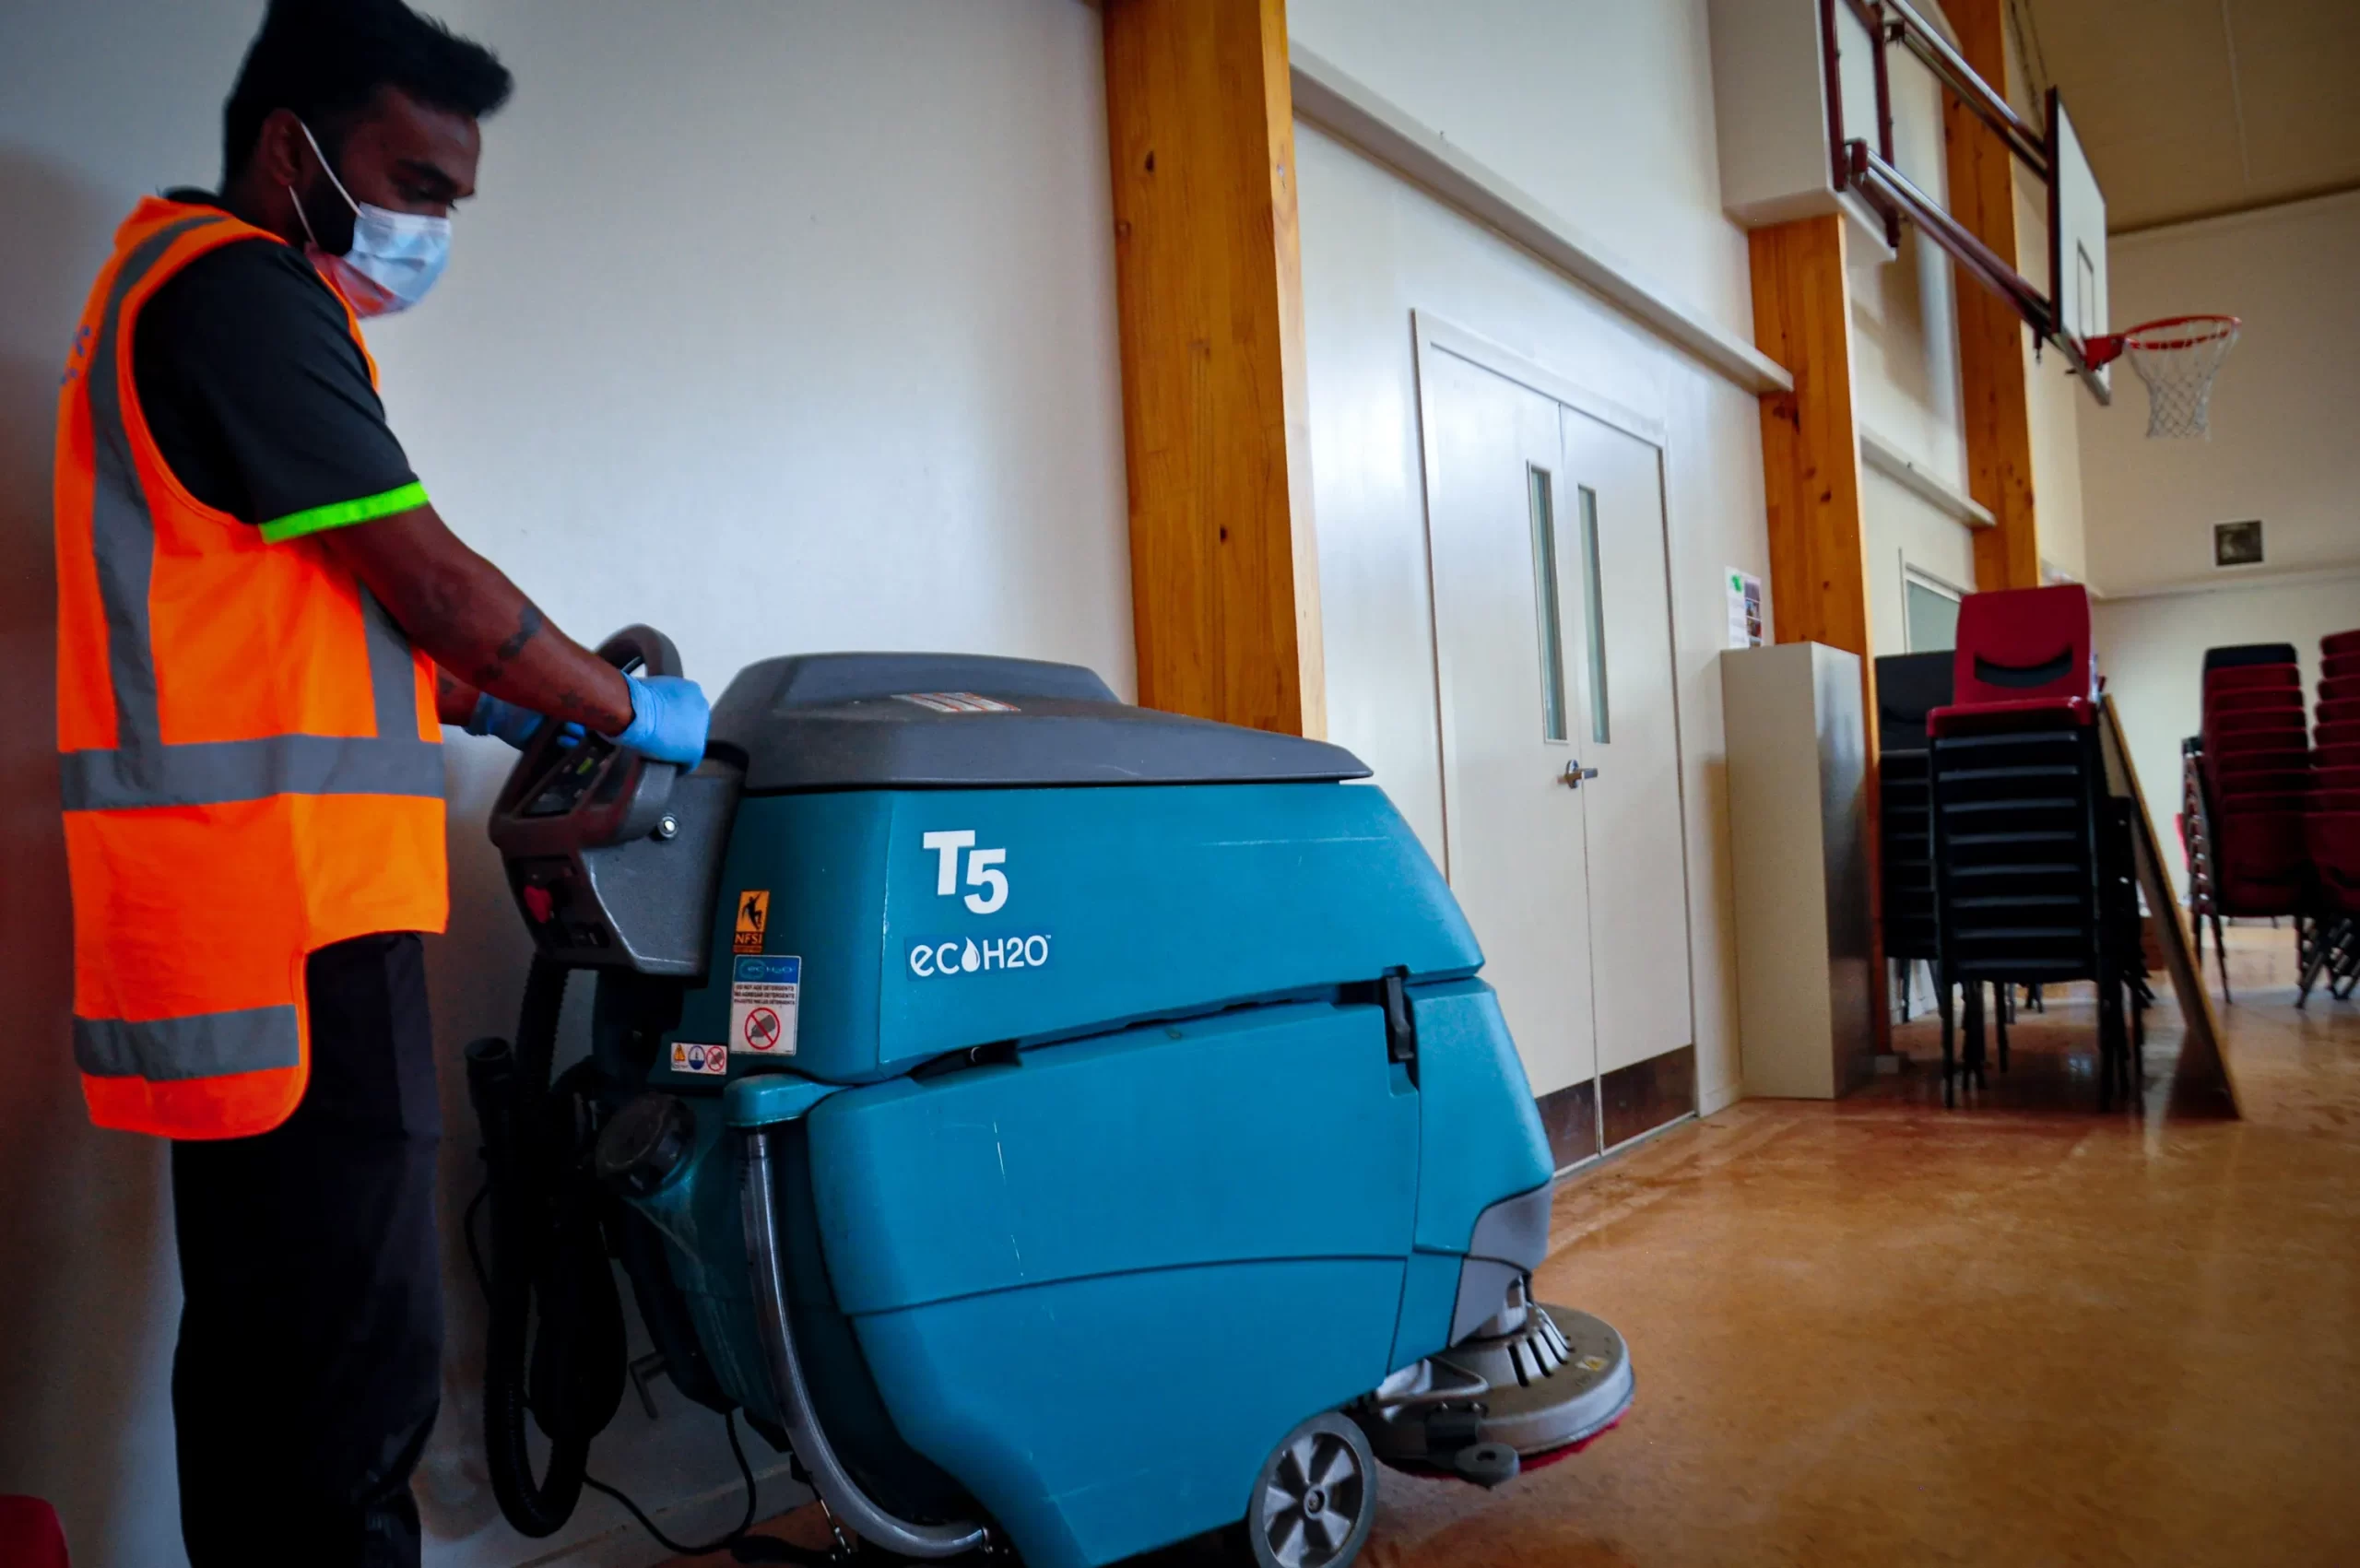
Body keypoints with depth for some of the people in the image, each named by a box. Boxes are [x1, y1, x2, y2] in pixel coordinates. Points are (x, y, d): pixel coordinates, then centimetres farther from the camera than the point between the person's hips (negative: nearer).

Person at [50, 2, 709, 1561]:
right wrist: (633, 708, 2)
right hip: (285, 908, -11)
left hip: (256, 911, 11)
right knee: (355, 1360, -7)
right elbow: (424, 574, -10)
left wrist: (488, 705, 18)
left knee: (278, 1346, 17)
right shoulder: (236, 288, -9)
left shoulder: (193, 291, 24)